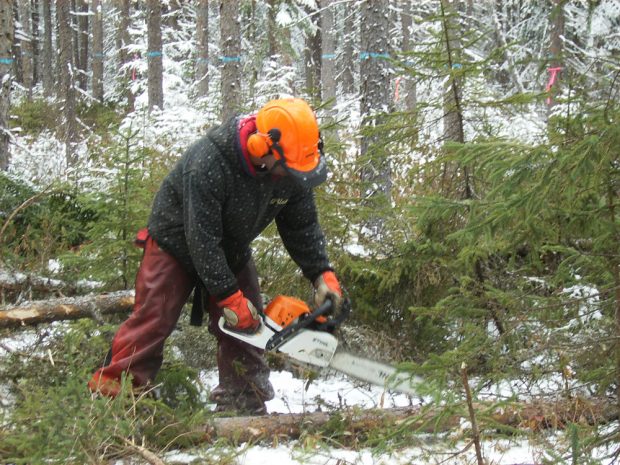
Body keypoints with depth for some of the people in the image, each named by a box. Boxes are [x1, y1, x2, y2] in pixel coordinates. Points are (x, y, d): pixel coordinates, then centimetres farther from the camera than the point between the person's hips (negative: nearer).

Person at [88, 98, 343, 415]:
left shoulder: (290, 172, -19)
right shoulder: (208, 164, -39)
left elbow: (303, 226, -5)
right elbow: (202, 239, -35)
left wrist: (322, 274, -17)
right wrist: (229, 297, -32)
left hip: (231, 251, 6)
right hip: (177, 243, -6)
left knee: (249, 325, 1)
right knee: (152, 319, -8)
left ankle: (245, 406, 9)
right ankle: (109, 393, -2)